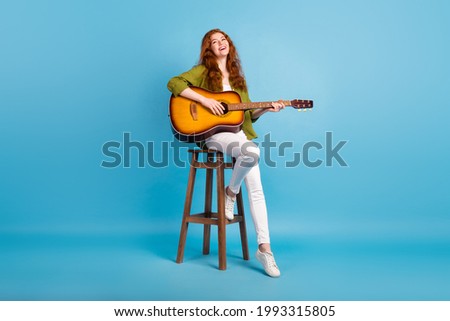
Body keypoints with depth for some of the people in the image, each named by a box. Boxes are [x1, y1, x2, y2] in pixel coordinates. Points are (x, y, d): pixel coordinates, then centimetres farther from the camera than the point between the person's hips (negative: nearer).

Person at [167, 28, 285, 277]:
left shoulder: (237, 77, 22)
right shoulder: (203, 71, 7)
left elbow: (248, 114, 20)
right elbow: (174, 83, -11)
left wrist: (265, 108, 1)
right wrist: (204, 100, -18)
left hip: (239, 133, 5)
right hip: (213, 133, -5)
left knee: (256, 188, -12)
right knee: (252, 152, -35)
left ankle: (264, 247, -9)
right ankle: (231, 191, -6)